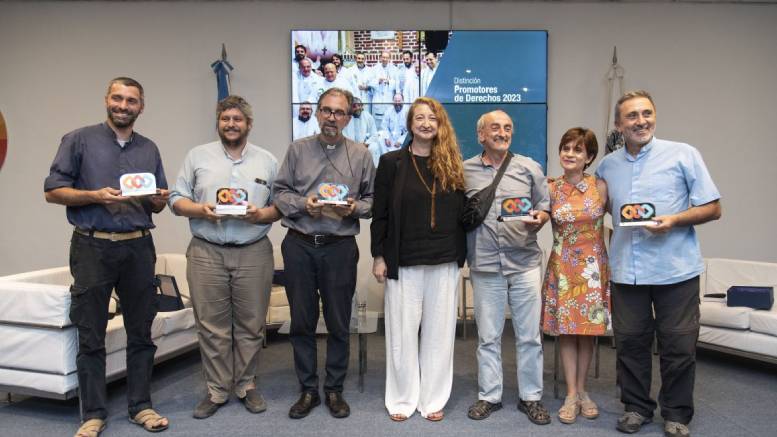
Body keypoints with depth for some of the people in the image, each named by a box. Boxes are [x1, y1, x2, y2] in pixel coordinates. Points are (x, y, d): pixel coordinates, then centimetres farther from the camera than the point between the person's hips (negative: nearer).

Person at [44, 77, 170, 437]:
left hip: (138, 246, 3)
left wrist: (159, 200, -6)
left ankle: (140, 406, 19)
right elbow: (53, 191, -1)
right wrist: (95, 196, -17)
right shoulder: (79, 140, 3)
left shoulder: (149, 149, 13)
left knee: (141, 332, 8)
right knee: (91, 336, 4)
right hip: (93, 246, -3)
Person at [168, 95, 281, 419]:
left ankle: (247, 384, 23)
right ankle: (217, 390, 18)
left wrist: (261, 214, -13)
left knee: (251, 325, 7)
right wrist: (199, 209, -13)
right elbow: (176, 199, 6)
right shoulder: (198, 156, 8)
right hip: (206, 253, 0)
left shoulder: (267, 161, 9)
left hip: (254, 253, 0)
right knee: (211, 326, 5)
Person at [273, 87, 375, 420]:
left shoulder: (361, 155, 6)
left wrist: (354, 208, -14)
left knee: (338, 323, 7)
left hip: (340, 247, 0)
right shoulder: (297, 149, 7)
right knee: (301, 321, 8)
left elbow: (372, 200, 6)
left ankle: (334, 390, 23)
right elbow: (279, 192, 4)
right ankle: (308, 389, 23)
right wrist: (303, 203, -13)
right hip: (299, 246, 1)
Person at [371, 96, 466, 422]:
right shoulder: (391, 162, 1)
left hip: (445, 262, 2)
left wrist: (462, 253, 5)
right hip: (404, 261, -2)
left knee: (439, 332, 8)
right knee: (402, 332, 5)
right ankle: (402, 399, 20)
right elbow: (380, 213, 0)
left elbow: (462, 212, 11)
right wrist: (378, 256, -4)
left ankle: (433, 399, 21)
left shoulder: (453, 165, 7)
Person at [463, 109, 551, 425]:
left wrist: (539, 218, -12)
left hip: (525, 262, 1)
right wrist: (463, 252, -2)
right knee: (488, 336, 10)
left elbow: (544, 206, 9)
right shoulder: (464, 171, 4)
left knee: (529, 335, 7)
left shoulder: (530, 168, 6)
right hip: (485, 265, 0)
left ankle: (531, 396, 23)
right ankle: (489, 396, 24)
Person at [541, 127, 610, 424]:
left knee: (588, 329, 8)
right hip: (562, 266, 0)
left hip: (593, 266, 0)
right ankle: (571, 394, 13)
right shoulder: (551, 189, -1)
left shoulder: (600, 187, -3)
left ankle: (581, 390, 23)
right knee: (565, 329, 3)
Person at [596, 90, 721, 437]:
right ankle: (636, 407, 27)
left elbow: (713, 208, -2)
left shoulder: (683, 155, -1)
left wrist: (674, 220, -17)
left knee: (679, 346, 5)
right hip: (625, 272, 3)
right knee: (630, 343, 11)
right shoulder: (606, 166, 10)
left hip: (676, 269, -3)